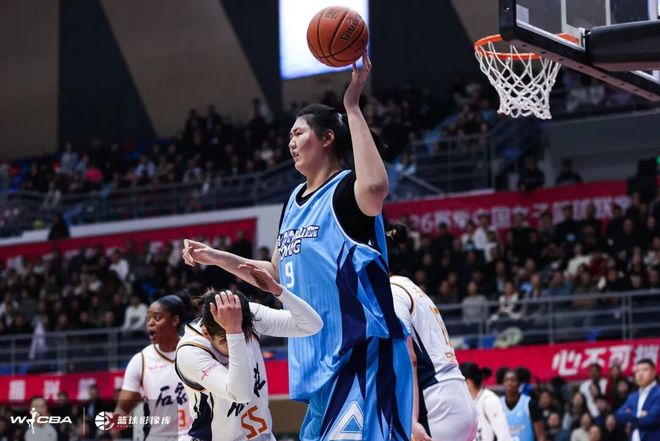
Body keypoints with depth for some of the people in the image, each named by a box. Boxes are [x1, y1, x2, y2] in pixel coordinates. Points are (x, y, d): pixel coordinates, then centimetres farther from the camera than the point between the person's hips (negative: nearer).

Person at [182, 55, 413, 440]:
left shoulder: (346, 190, -9)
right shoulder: (296, 200, 16)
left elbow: (375, 188, -36)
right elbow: (278, 275, 27)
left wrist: (352, 106, -28)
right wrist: (216, 257, 20)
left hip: (361, 353, -9)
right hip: (319, 356, 9)